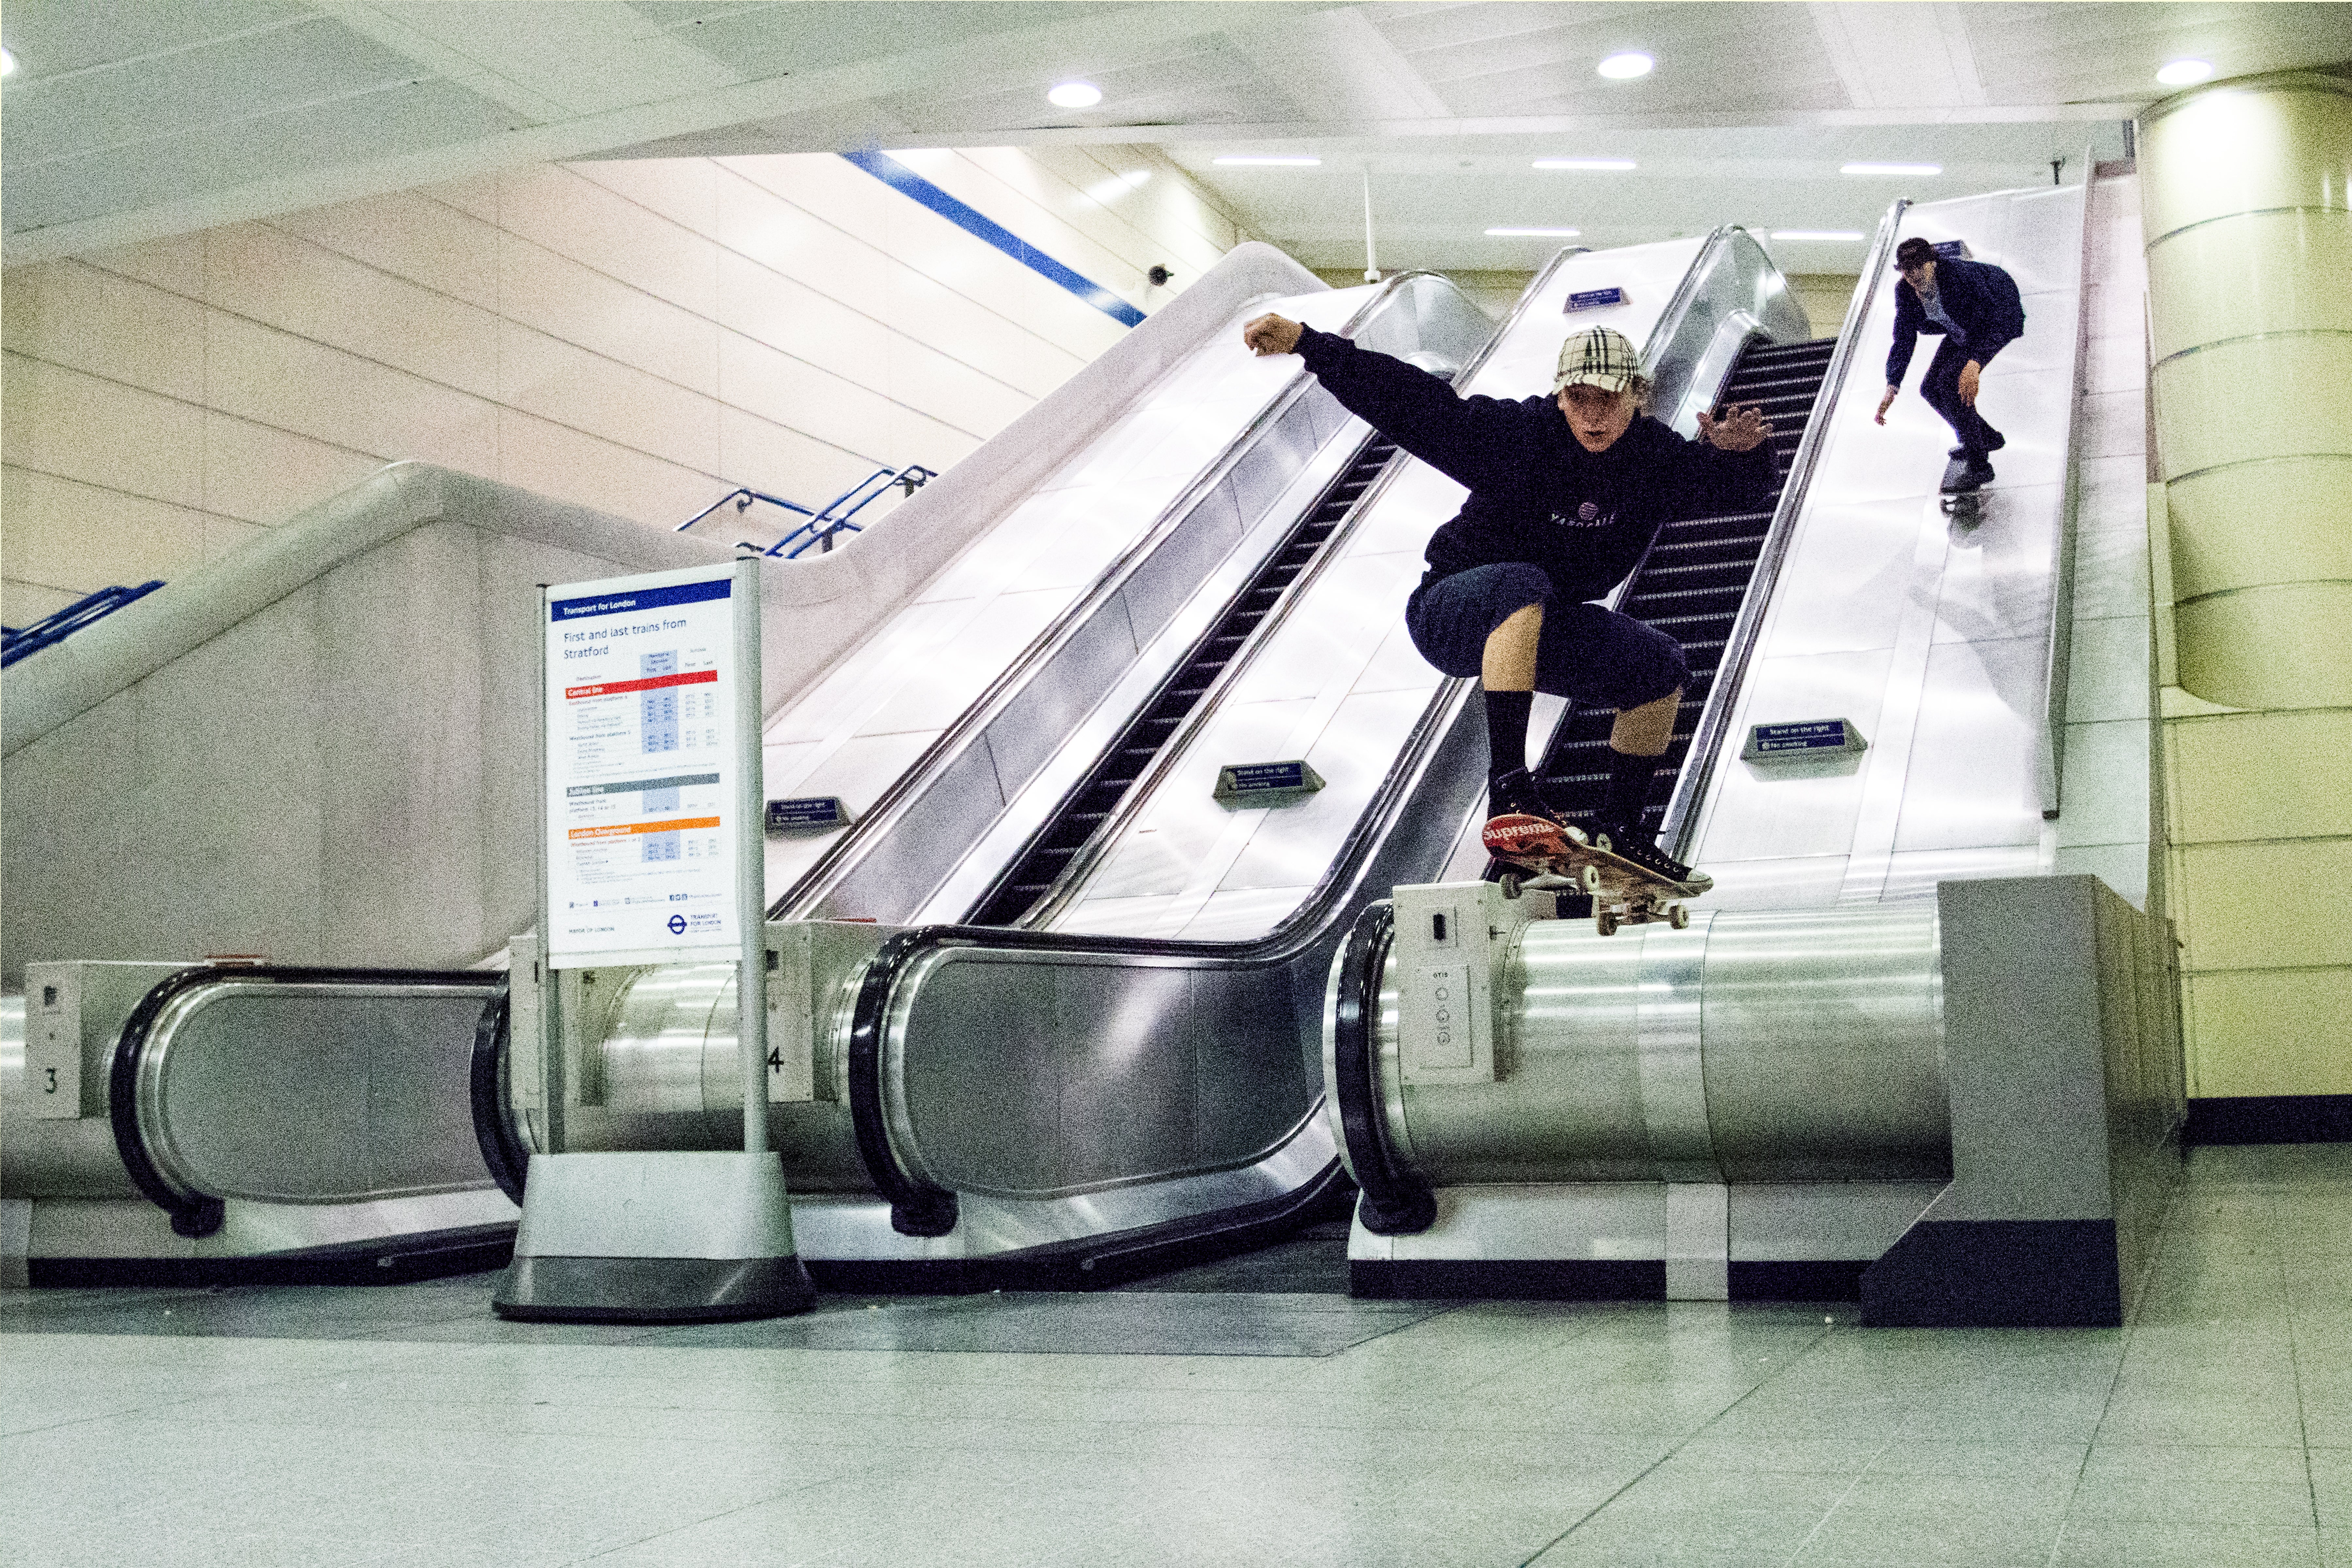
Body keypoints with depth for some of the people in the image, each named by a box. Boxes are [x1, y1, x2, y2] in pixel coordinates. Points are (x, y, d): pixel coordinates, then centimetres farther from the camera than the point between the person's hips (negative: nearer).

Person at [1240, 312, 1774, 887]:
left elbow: (1741, 488, -7)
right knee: (1523, 584, -38)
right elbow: (1410, 400, -25)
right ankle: (1508, 787, -45)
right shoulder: (1519, 435, -21)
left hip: (1537, 630, 6)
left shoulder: (1655, 458, -7)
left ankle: (1618, 829, 14)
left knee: (1663, 668, 3)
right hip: (1452, 615, -6)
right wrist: (1307, 345, -31)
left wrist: (1741, 452, -32)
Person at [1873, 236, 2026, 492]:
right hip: (1962, 331, 8)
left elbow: (1993, 321, -33)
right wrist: (1891, 389, -16)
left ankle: (1979, 467, -16)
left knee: (1950, 383, -24)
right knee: (1930, 389, 5)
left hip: (1999, 320, -8)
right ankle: (1988, 438, 28)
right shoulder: (1905, 291, -15)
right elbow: (1904, 340, -7)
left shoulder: (1961, 276, -35)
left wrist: (1975, 364, -48)